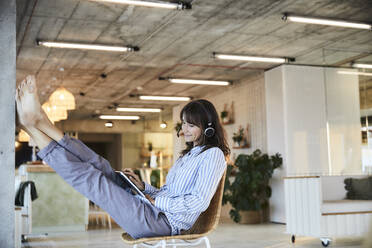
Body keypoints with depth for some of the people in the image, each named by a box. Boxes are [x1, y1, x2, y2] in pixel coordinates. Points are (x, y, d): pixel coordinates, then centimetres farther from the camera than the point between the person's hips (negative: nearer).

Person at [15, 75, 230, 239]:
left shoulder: (213, 154, -5)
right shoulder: (188, 155, 26)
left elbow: (199, 202, -17)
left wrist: (156, 201, -13)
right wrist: (143, 187, 8)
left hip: (162, 221, -9)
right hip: (154, 213, 9)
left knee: (95, 181, -17)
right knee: (101, 168, -2)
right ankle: (43, 123, -11)